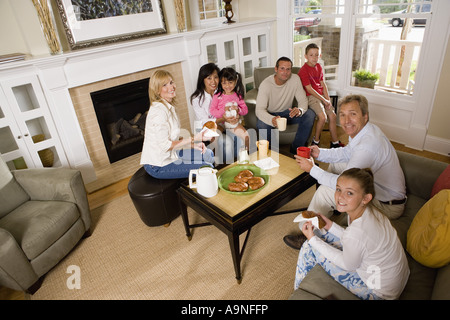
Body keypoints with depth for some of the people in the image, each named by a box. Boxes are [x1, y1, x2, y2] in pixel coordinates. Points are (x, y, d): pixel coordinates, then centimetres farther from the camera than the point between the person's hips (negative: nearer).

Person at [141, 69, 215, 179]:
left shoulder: (169, 107, 6)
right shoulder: (159, 111, -24)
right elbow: (165, 145, -24)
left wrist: (193, 145, -3)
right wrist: (193, 139, -22)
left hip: (169, 155, 10)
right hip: (158, 166, -10)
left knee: (209, 155, 14)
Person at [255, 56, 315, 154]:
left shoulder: (295, 79, -11)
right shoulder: (265, 84, -22)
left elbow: (303, 100, -9)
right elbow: (259, 109, -30)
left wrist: (300, 110, -36)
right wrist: (272, 120, -52)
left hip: (287, 113, 4)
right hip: (270, 115, -4)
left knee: (310, 114, -19)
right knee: (262, 124, -37)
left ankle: (295, 149, -6)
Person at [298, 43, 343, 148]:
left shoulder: (319, 66, 11)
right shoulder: (303, 70, -12)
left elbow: (323, 84, 10)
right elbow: (309, 89, -16)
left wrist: (328, 99, -2)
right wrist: (323, 100, -14)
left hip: (321, 95, 8)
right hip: (311, 96, -8)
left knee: (332, 115, 1)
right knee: (322, 117, -24)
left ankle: (335, 142, 13)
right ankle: (316, 140, -2)